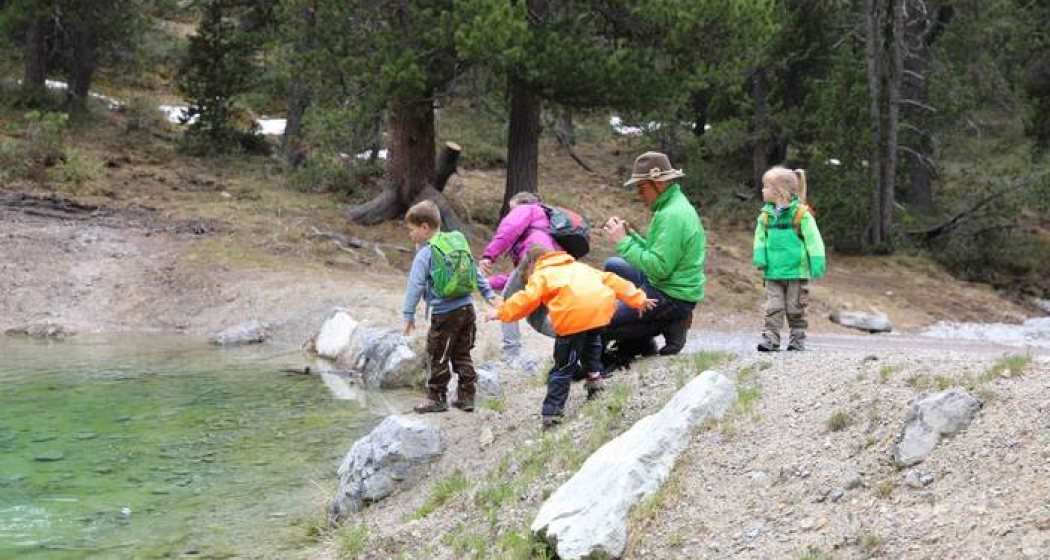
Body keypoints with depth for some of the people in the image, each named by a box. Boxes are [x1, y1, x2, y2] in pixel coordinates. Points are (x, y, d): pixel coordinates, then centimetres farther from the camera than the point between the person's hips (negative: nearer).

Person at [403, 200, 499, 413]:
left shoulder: (425, 253, -10)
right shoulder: (458, 242, 10)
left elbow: (415, 286, -12)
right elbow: (476, 273, 15)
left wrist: (409, 315, -7)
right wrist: (489, 294, 21)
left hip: (444, 314, -7)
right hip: (467, 309, 7)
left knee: (438, 357, 5)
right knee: (462, 355, 15)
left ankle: (436, 398, 12)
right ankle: (466, 396, 16)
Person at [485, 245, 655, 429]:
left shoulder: (541, 274, 20)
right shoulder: (579, 266, 36)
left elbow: (528, 298, 2)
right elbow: (610, 280, 33)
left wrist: (501, 312, 8)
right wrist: (637, 298, 34)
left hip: (573, 315, -5)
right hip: (602, 306, 5)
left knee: (564, 365, 4)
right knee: (592, 339, 38)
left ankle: (552, 412, 4)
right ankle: (593, 374, 26)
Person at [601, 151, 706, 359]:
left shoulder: (673, 216, -22)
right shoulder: (672, 205, 11)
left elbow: (658, 267, -26)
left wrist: (623, 242, -19)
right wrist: (631, 235, 4)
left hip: (673, 297, -10)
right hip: (663, 285, 10)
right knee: (612, 265, 20)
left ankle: (668, 327, -3)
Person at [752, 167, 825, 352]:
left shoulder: (801, 214, -10)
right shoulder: (766, 215, 5)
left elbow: (813, 240, -10)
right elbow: (760, 239, 8)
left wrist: (817, 263, -15)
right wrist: (760, 257, -8)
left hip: (796, 272, -4)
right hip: (773, 273, 4)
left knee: (795, 309, 6)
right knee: (773, 308, -1)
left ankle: (797, 340, 17)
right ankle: (770, 340, -2)